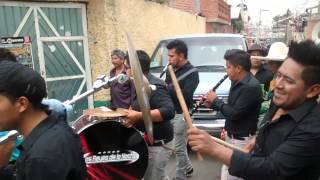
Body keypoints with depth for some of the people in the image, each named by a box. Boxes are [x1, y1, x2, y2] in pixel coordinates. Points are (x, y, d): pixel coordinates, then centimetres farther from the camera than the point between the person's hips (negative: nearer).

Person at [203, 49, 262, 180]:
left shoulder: (251, 87, -24)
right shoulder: (237, 82, 6)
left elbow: (234, 114, -26)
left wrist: (215, 100, -13)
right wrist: (212, 104, 2)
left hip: (242, 140, -9)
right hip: (232, 136, 9)